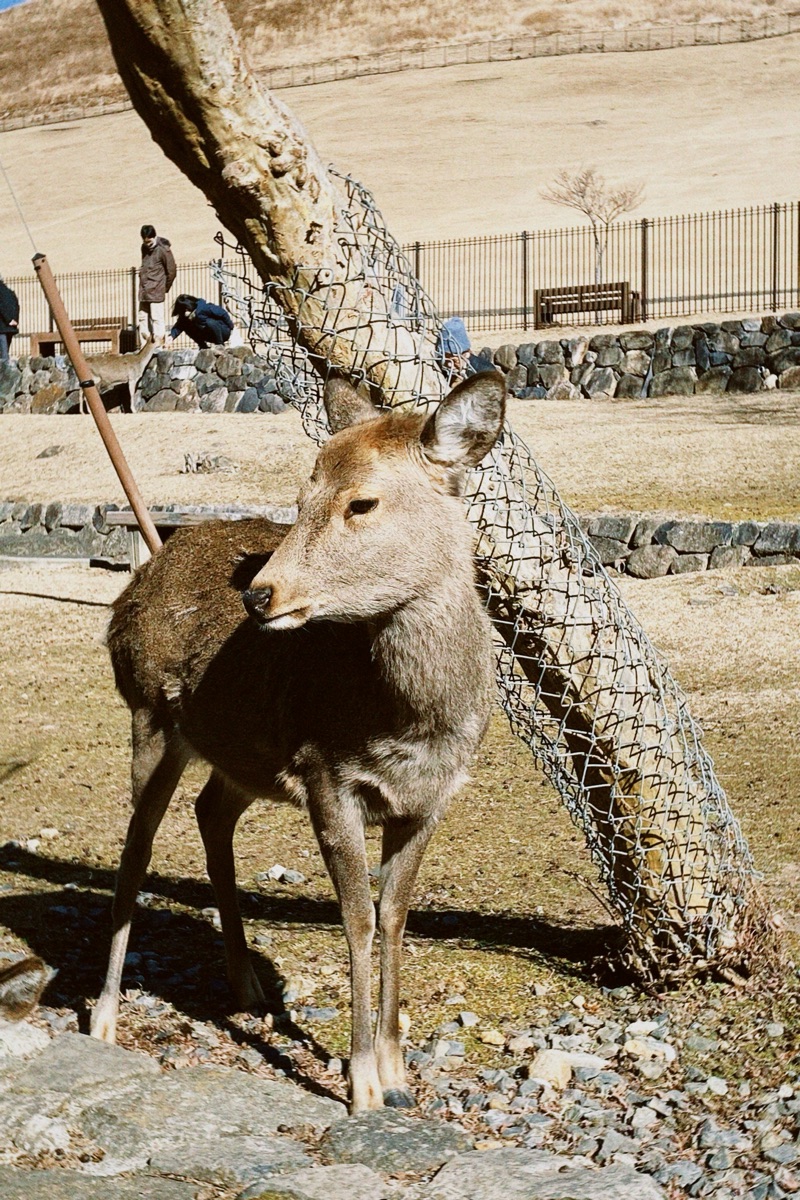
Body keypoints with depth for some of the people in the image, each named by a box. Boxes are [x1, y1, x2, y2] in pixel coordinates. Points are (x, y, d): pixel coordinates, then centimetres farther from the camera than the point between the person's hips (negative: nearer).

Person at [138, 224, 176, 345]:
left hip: (156, 291, -7)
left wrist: (165, 288, 1)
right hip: (144, 291, 7)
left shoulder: (163, 249, -9)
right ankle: (145, 346, 13)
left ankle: (159, 344, -6)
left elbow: (171, 270, -5)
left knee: (157, 318, -8)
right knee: (143, 317, 8)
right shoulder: (144, 247, 12)